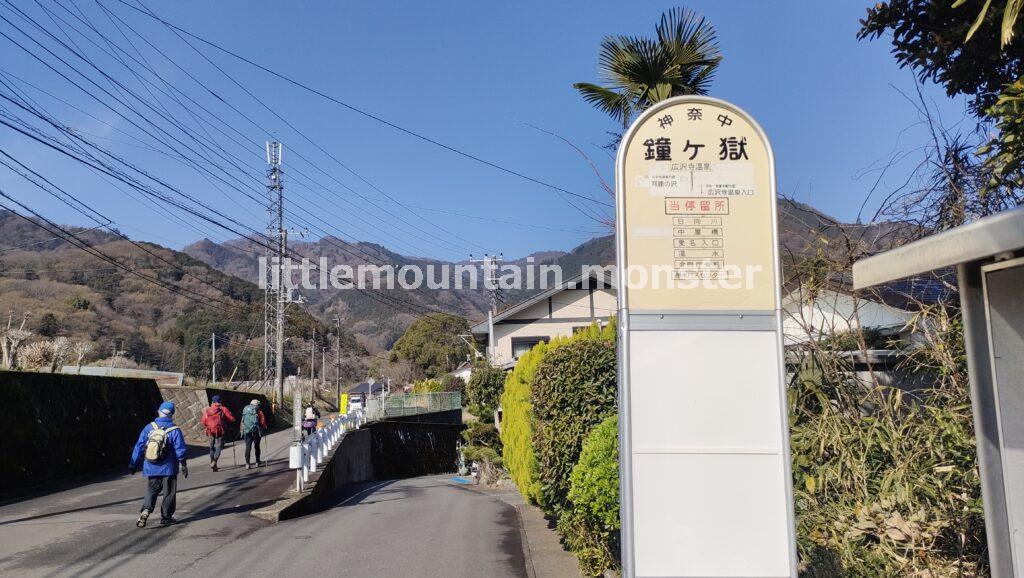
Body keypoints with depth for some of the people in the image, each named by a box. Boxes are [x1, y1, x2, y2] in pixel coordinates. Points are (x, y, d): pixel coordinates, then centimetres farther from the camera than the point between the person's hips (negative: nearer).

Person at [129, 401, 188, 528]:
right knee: (169, 493, 10)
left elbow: (139, 447, 2)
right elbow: (180, 450, -9)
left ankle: (146, 510, -10)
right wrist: (184, 465, 2)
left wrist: (133, 465, 11)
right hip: (168, 469, -3)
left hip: (151, 469, 3)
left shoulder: (149, 428, -1)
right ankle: (166, 517, 14)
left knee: (151, 491, 14)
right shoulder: (174, 431, -9)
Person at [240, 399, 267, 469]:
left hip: (247, 432, 2)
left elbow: (242, 422, 11)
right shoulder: (259, 412, -1)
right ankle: (257, 462, 22)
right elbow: (262, 422, -4)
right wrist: (264, 428, 13)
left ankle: (247, 463, -11)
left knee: (248, 447, 0)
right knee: (257, 446, 13)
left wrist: (242, 431, 19)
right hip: (256, 431, -2)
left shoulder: (245, 411, 11)